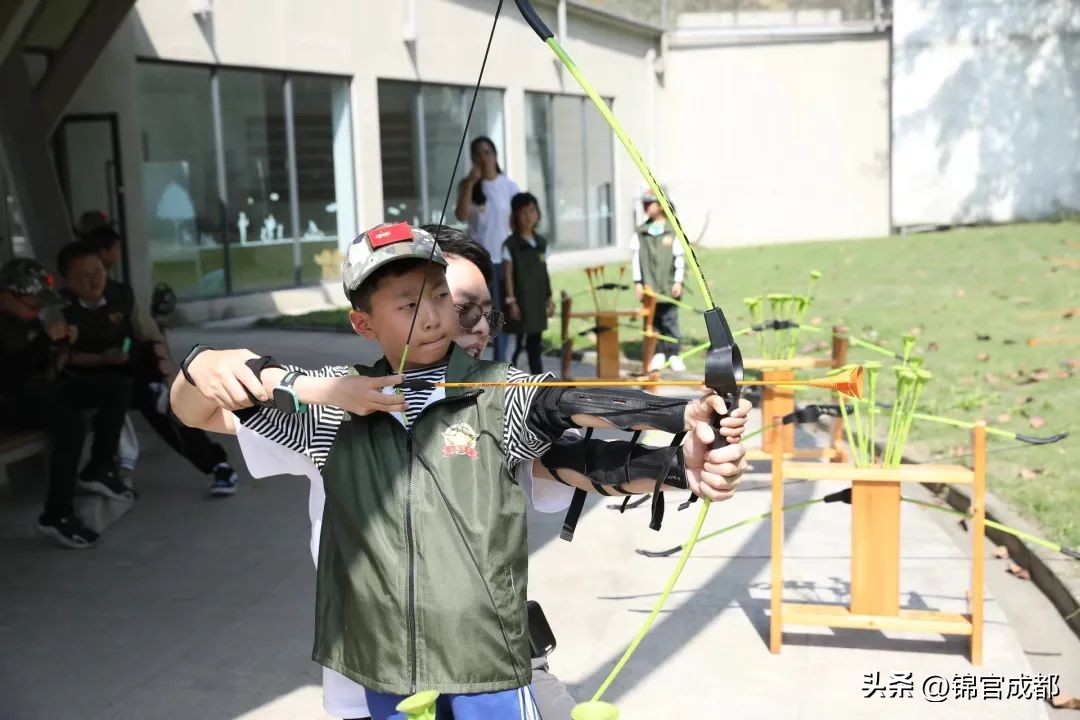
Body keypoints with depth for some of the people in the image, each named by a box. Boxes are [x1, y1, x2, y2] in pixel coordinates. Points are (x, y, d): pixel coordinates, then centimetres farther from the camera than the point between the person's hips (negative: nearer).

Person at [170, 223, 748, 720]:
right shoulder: (332, 405, 2)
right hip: (381, 670, 3)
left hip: (486, 669, -2)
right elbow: (195, 410, 7)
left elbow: (585, 410, -26)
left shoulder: (500, 395, -6)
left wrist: (685, 424, -46)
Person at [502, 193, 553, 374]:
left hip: (538, 300, 6)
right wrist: (511, 300, -13)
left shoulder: (542, 243, 10)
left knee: (535, 345, 11)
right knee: (515, 344, -4)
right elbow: (508, 275, -8)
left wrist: (549, 298, 12)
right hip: (520, 301, -6)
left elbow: (545, 273, 13)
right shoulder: (510, 244, -7)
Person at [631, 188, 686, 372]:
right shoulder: (640, 233, 6)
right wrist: (638, 282, 2)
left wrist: (678, 281, -4)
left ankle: (673, 354, 11)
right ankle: (658, 354, 16)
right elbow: (635, 258, 7)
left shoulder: (673, 231, 1)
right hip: (649, 287, 2)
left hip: (668, 287, -2)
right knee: (652, 321, 5)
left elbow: (680, 258, 1)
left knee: (670, 320, 1)